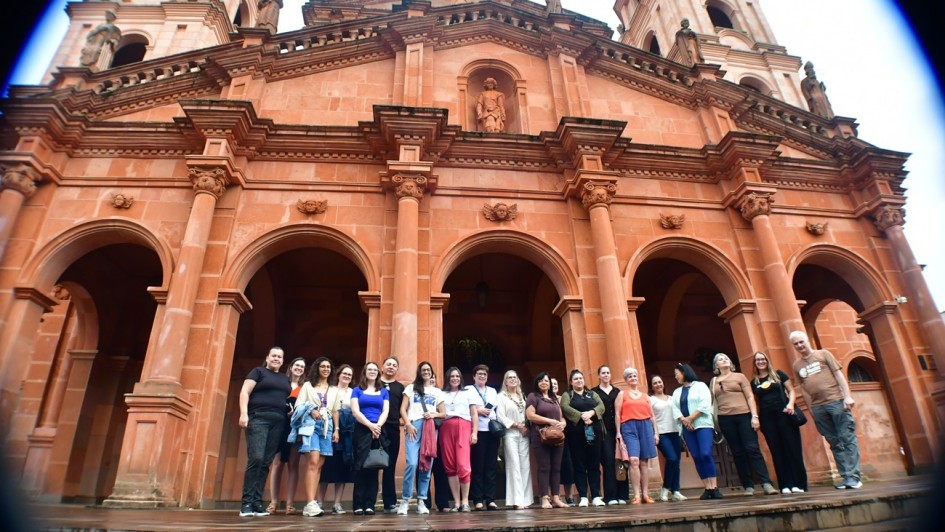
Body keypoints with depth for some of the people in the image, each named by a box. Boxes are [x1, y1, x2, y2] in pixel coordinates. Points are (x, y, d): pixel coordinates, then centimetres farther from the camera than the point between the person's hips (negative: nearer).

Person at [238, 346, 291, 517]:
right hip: (258, 418, -5)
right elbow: (244, 392, -2)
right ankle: (246, 503, -10)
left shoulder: (285, 379, 24)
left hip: (278, 423, 5)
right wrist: (243, 413, -16)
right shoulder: (258, 371, 8)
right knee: (256, 459, -16)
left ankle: (257, 503, 3)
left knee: (266, 462, 1)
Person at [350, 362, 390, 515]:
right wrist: (370, 425, -14)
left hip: (378, 431, 2)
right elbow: (355, 412, -2)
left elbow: (385, 412, 6)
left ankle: (369, 504, 2)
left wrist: (378, 425, -13)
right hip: (362, 430, -2)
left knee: (374, 467, 0)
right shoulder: (357, 390, 9)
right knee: (361, 466, -7)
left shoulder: (383, 391, 16)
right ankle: (358, 505, -3)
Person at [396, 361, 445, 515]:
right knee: (411, 463, -16)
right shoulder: (411, 388, 15)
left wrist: (434, 414, -3)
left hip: (431, 428, 3)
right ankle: (406, 500, -5)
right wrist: (408, 424, -8)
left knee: (427, 465, 0)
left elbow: (443, 413, 18)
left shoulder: (437, 391, 21)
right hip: (414, 426, -3)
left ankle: (421, 500, 7)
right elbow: (403, 409, 7)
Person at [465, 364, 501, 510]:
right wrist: (478, 410, -12)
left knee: (491, 466, 3)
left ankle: (490, 499, 7)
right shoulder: (468, 390, 7)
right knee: (477, 466, -4)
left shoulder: (493, 391, 22)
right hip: (477, 431, -4)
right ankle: (477, 500, 1)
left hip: (492, 431, 5)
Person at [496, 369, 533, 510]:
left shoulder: (522, 396, 18)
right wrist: (518, 425, -10)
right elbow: (500, 417, -7)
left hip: (524, 434, 5)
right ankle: (517, 500, -7)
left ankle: (526, 498, 4)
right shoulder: (501, 396, 2)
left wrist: (527, 427, -2)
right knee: (514, 465, -8)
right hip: (510, 434, -5)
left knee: (525, 465, 1)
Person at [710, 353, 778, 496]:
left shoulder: (740, 376, 9)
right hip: (725, 419, 2)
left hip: (744, 415, -2)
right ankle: (748, 486, 6)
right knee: (737, 452, 2)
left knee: (752, 448, -10)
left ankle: (766, 484, -10)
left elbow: (750, 397, 2)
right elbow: (711, 401, 12)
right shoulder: (714, 381, 14)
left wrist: (754, 416, -8)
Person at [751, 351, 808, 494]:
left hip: (784, 413, -2)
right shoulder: (754, 382, 14)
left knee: (792, 447, -3)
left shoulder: (778, 374, 8)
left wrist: (790, 404, -12)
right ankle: (785, 485, 3)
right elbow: (755, 402, 17)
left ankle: (799, 483, 2)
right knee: (777, 450, 1)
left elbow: (791, 390, 6)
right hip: (766, 417, 2)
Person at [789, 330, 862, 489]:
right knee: (835, 443, 5)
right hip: (817, 407, 3)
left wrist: (847, 395, -9)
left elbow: (838, 374, 0)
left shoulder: (823, 354, 6)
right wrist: (811, 409, 11)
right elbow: (803, 388, 15)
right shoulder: (797, 365, 13)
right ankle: (846, 476, 9)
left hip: (836, 401, -3)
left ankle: (854, 477, -3)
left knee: (847, 439, -4)